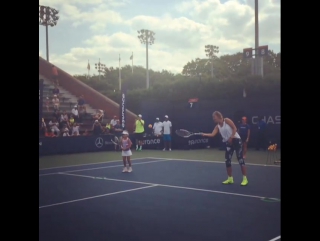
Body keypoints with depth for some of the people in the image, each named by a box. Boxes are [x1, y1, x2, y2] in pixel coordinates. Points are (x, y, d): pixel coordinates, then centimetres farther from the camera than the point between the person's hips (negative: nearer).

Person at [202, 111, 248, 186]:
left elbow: (234, 128, -11)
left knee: (240, 159, -7)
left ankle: (245, 179, -2)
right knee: (227, 161, 3)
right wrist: (204, 134, -18)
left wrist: (231, 137, -18)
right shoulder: (217, 126, 7)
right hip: (228, 143, 6)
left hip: (236, 140, -6)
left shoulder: (226, 120, -7)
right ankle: (230, 178, 15)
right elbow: (212, 134, -5)